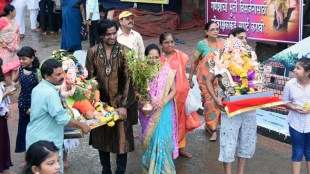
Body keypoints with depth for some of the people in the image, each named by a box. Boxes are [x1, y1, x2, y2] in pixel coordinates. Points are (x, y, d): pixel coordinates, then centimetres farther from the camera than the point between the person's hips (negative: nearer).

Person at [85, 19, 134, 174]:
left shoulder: (124, 52, -8)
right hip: (100, 101, 2)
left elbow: (127, 80, -10)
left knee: (121, 138, 4)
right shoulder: (93, 52, -3)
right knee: (101, 138, 14)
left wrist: (123, 105, -15)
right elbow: (89, 78, 0)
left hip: (119, 101, -2)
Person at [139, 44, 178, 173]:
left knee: (162, 139, -4)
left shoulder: (166, 71, -5)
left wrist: (164, 101, -16)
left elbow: (174, 90, -2)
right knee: (149, 139, 9)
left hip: (163, 111, -1)